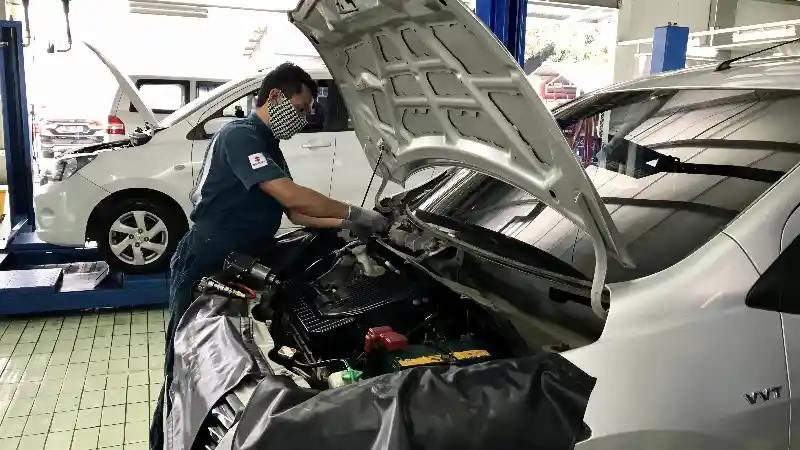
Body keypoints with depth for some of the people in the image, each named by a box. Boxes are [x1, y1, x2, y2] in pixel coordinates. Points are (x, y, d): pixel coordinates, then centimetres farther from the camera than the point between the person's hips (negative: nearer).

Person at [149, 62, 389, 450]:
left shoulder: (269, 149, 15)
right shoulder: (239, 135, -16)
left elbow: (295, 214, 14)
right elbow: (290, 197, -27)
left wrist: (345, 225, 3)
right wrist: (353, 212, -19)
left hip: (234, 269, 10)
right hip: (202, 268, -9)